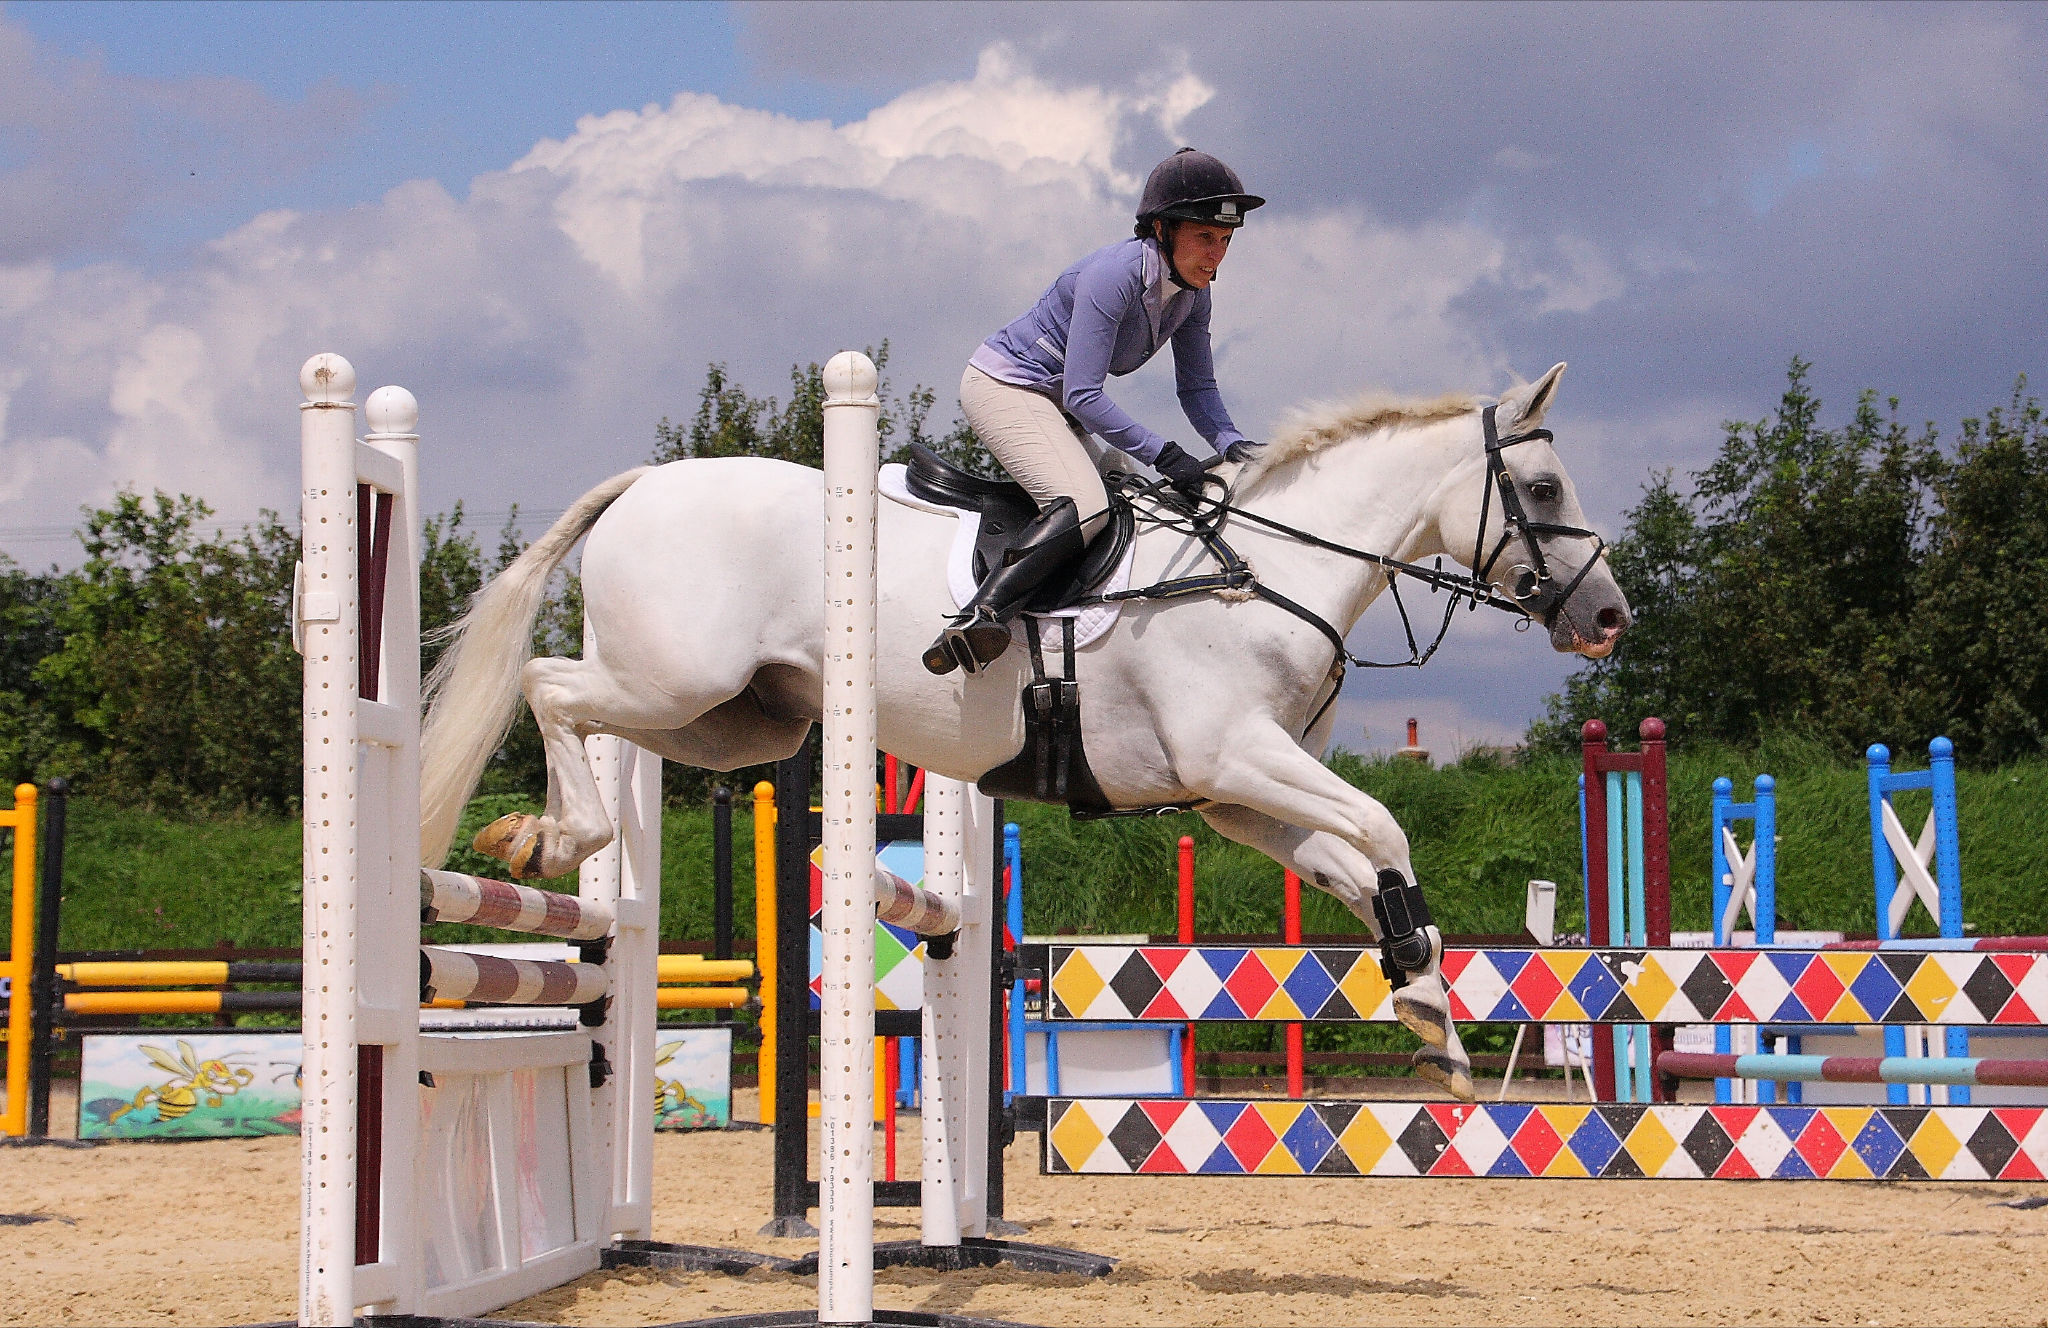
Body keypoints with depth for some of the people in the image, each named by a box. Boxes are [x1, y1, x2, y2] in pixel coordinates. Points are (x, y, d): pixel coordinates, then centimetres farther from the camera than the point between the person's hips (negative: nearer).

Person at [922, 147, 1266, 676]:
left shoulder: (1192, 294, -2)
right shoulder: (1113, 274, -27)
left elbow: (1197, 387, 5)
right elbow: (1083, 396, -29)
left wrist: (1231, 443, -15)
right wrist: (1161, 454, -32)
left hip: (1055, 403, 10)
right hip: (1003, 387, -10)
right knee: (1082, 505, -28)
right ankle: (977, 618, -32)